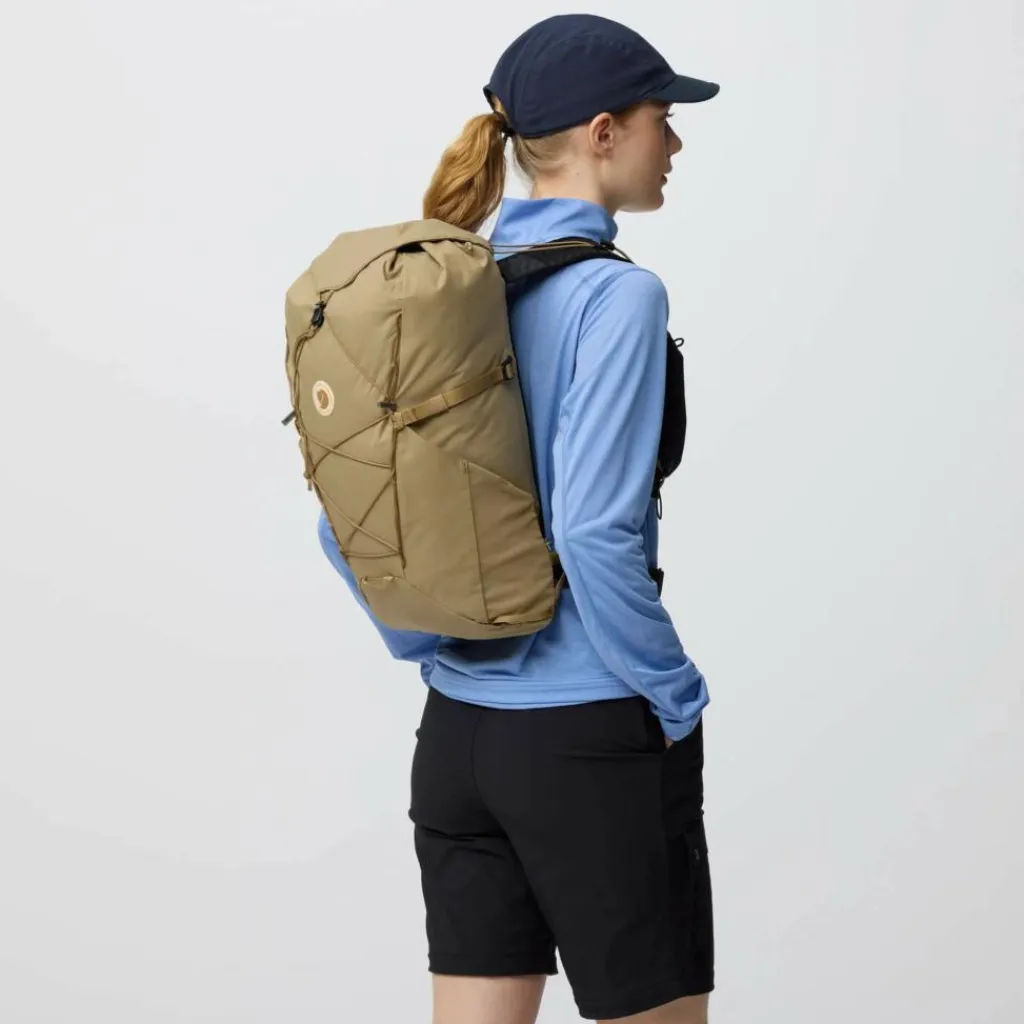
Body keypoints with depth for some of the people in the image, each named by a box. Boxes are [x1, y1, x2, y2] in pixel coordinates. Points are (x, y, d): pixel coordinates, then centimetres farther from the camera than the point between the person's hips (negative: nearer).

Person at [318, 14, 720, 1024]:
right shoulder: (615, 295, -15)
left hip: (456, 735, 7)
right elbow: (594, 533, -23)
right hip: (592, 744, -7)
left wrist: (431, 650, 15)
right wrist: (676, 694, -11)